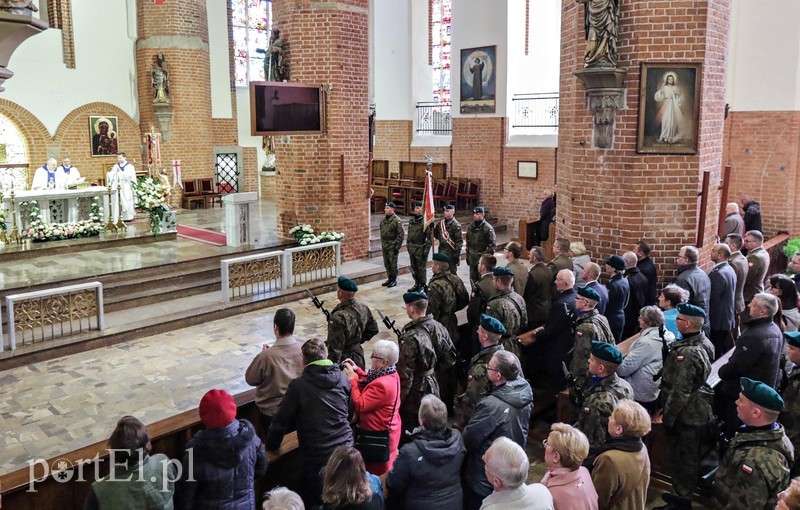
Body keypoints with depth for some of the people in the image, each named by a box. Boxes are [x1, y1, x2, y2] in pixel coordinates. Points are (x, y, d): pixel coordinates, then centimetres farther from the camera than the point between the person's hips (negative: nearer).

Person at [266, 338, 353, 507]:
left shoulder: (298, 385, -13)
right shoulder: (343, 379, -1)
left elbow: (281, 420, -8)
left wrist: (271, 445, 9)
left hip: (317, 457, -4)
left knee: (311, 502, 16)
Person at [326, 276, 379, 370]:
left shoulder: (339, 317, -29)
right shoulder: (363, 308, -5)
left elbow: (335, 347, -25)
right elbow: (373, 329, 10)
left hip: (343, 359, -7)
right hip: (359, 357, 7)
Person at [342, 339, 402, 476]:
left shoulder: (382, 385, -33)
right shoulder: (391, 374, -2)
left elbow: (359, 405, -28)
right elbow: (369, 382, 13)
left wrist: (352, 379, -22)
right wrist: (357, 370, -1)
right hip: (387, 430, 9)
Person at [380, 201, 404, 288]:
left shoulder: (397, 220, -12)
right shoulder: (383, 220, 11)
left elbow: (401, 234, -14)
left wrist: (397, 246, -16)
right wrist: (382, 243, 15)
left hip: (392, 246, -7)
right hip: (385, 246, 7)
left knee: (393, 263, -2)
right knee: (386, 263, 12)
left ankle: (394, 280, 9)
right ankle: (390, 278, 24)